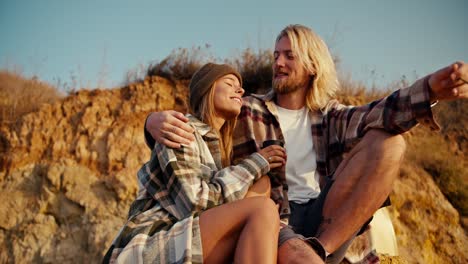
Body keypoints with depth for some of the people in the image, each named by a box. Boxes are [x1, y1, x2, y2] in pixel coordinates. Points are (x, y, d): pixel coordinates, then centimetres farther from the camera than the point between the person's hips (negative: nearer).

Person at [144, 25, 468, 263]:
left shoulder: (329, 116, 13)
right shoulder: (246, 112, 9)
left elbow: (371, 116, -8)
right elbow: (191, 124, 1)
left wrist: (431, 90, -30)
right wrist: (155, 120, -25)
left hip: (325, 221, 4)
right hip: (270, 223, -4)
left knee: (389, 142, -15)